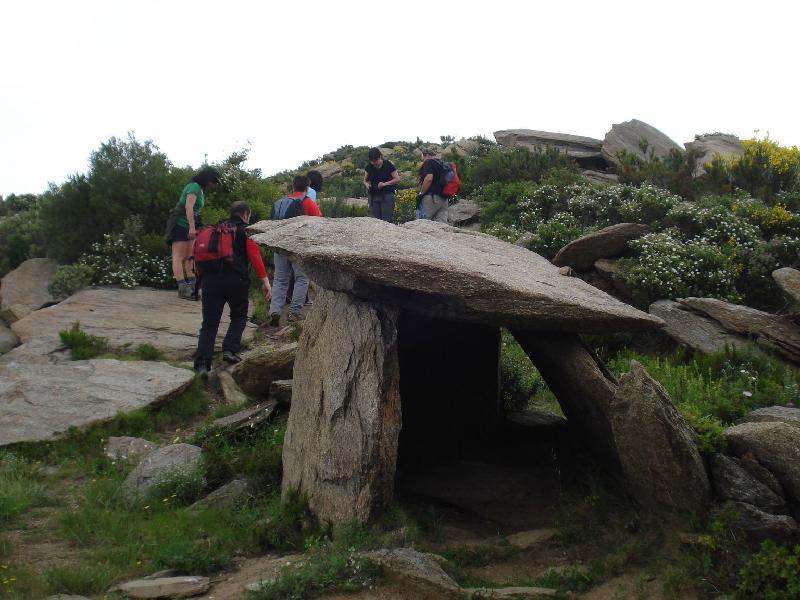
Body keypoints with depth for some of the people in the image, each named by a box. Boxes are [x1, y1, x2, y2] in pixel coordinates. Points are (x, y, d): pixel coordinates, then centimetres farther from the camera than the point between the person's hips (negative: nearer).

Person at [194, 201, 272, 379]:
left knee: (209, 323, 3)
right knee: (239, 316, 20)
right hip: (236, 280, -3)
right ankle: (230, 350, 3)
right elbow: (255, 256, -6)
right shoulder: (245, 231, 7)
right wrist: (265, 281, -10)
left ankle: (202, 363, -10)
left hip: (210, 279, 3)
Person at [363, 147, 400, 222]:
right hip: (374, 196, 4)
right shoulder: (369, 167, 3)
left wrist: (385, 184, -16)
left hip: (387, 195, -3)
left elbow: (397, 179, -4)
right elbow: (365, 180, 15)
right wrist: (367, 184, -8)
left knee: (386, 221, -9)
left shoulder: (388, 165, -6)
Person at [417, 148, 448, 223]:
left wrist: (421, 193, -12)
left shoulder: (429, 162, -4)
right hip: (443, 199, 8)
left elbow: (429, 178, -19)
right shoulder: (442, 164, 22)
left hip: (431, 198, -8)